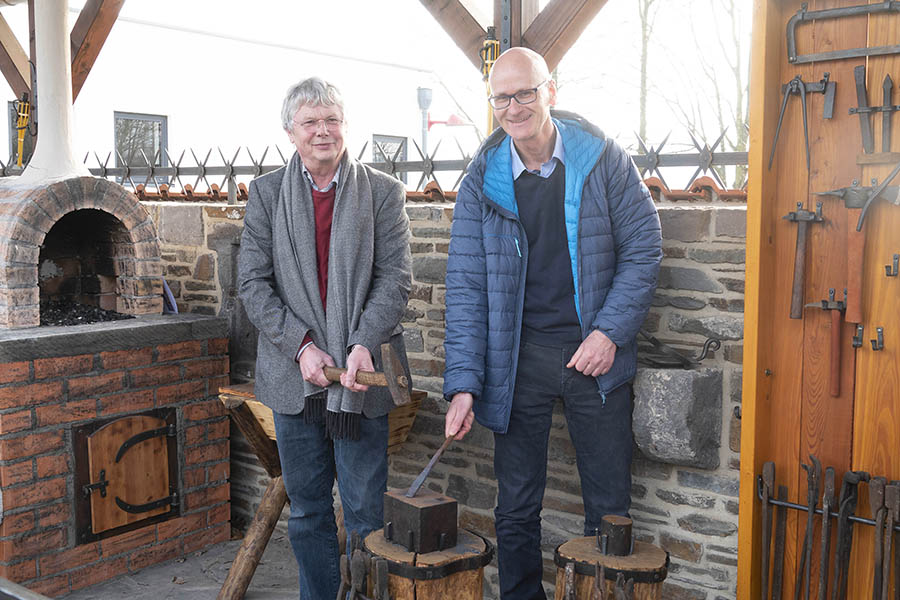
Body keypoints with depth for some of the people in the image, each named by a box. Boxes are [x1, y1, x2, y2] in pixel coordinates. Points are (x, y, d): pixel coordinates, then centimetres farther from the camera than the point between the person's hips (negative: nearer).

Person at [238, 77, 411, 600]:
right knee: (307, 512, 14)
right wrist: (300, 345, -12)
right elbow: (254, 282, 0)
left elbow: (395, 280, -3)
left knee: (366, 513, 3)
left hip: (362, 374, -2)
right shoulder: (266, 193, 6)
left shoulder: (384, 192, 2)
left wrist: (363, 345, -18)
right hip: (294, 375, 2)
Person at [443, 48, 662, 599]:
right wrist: (463, 384, -10)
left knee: (611, 507, 9)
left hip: (594, 353, -1)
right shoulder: (482, 181, 0)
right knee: (516, 510, 9)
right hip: (519, 356, 1)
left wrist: (610, 331, -11)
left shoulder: (604, 160, -3)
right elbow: (466, 287, -2)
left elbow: (644, 249, 0)